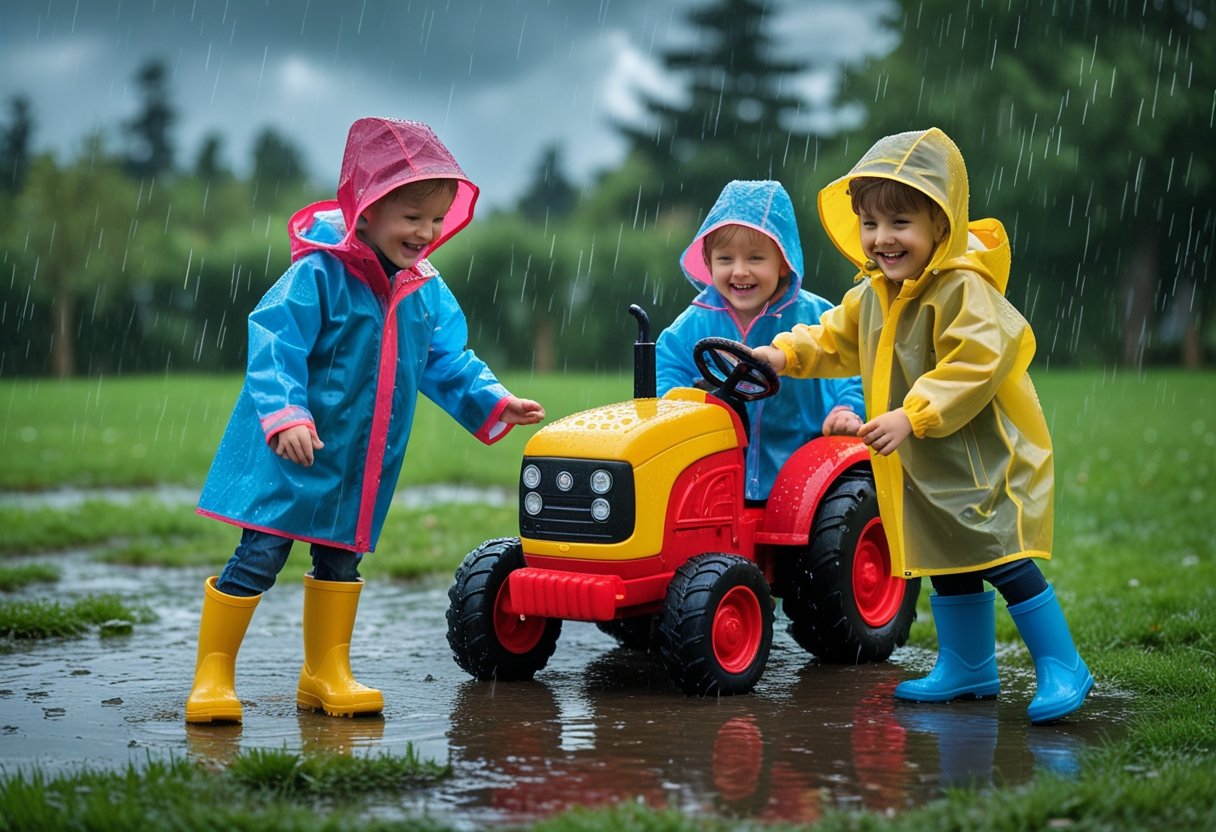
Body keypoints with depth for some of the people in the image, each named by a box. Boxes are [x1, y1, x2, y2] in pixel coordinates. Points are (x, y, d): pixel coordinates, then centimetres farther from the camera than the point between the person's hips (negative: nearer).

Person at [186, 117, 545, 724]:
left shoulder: (426, 292, 5)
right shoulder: (318, 275, -18)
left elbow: (447, 361, 14)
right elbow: (274, 348, -23)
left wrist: (492, 402, 2)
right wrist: (285, 415, -35)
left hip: (360, 463, 7)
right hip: (291, 453, -7)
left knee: (341, 560, 16)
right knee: (259, 557, -7)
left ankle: (326, 674, 28)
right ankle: (213, 676, 3)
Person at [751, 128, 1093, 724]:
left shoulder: (964, 289, -21)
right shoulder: (873, 294, 8)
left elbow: (975, 366, -29)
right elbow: (838, 340, 24)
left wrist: (912, 417, -32)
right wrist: (786, 353, 9)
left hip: (983, 456, -9)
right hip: (922, 469, 9)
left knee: (1003, 560, -11)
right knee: (947, 565, 18)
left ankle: (1062, 668, -2)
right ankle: (968, 668, 31)